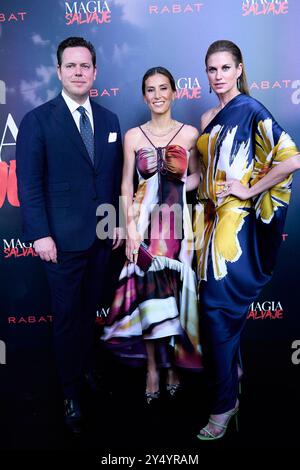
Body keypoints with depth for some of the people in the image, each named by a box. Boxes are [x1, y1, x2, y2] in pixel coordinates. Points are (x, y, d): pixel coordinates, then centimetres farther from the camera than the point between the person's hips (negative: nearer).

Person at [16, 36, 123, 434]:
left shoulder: (109, 120, 10)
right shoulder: (38, 120, -5)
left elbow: (116, 177, 12)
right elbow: (29, 183, -8)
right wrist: (40, 234, -13)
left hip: (102, 236, 4)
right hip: (63, 238, -4)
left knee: (91, 311, 15)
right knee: (67, 318, 7)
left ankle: (87, 368, 37)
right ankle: (71, 393, 24)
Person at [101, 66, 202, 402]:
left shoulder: (190, 133, 4)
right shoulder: (133, 136, 4)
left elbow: (196, 176, 14)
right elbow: (126, 187, 3)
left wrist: (180, 181, -5)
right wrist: (131, 229, -4)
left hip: (177, 222, 0)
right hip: (144, 221, 0)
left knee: (175, 291, 5)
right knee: (148, 291, 0)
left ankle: (172, 362, 26)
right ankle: (153, 368, 18)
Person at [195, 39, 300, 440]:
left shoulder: (251, 111, -9)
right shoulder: (210, 118, 14)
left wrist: (250, 190, -14)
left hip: (237, 222, -8)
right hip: (213, 218, 8)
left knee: (219, 307, -6)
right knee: (218, 301, 14)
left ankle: (224, 402, 9)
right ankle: (232, 369, 37)